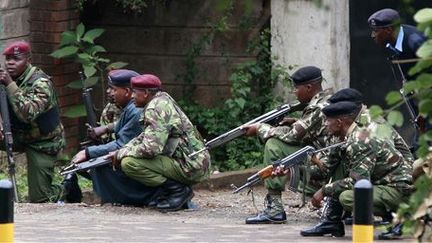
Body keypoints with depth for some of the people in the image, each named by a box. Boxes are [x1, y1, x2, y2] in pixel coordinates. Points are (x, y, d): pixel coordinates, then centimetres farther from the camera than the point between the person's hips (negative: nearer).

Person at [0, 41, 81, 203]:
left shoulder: (40, 83, -24)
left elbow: (28, 114, -39)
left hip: (43, 143, -7)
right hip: (19, 137, 7)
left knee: (39, 199, -6)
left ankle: (68, 188, 25)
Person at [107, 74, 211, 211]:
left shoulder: (155, 109, -16)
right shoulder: (162, 101, 15)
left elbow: (151, 148, -25)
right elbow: (143, 137, 24)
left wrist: (122, 153, -9)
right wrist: (120, 152, 9)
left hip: (190, 168, -10)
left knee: (129, 163, -20)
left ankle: (178, 190, -11)